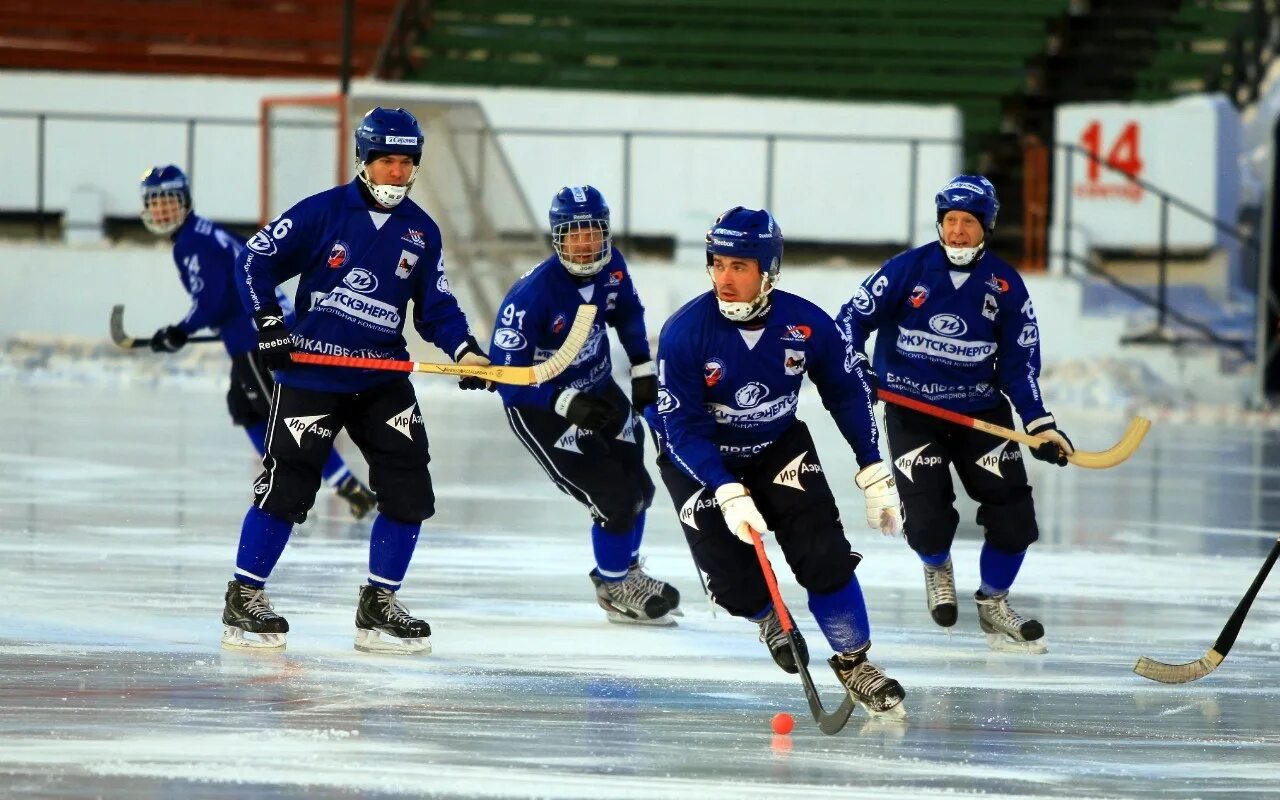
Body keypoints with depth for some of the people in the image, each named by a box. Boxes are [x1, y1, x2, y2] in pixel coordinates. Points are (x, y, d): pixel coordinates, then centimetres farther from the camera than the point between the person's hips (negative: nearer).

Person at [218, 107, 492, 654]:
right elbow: (255, 260, -3)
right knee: (288, 484, -7)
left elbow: (436, 308, 10)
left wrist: (464, 350, -7)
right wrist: (269, 324, -11)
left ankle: (378, 604, 10)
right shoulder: (323, 212, -5)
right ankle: (244, 599, 5)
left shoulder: (421, 232, 7)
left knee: (409, 489, -3)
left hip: (383, 379, 5)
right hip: (311, 372, -4)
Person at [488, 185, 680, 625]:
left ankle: (626, 570, 45)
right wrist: (566, 404, -36)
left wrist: (643, 370, 7)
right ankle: (614, 588, 15)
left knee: (637, 486, 17)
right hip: (539, 406, -7)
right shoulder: (532, 294, -31)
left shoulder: (612, 268, -11)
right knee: (614, 498, -11)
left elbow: (627, 312, 13)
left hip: (596, 388, 7)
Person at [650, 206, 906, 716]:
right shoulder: (685, 332, -26)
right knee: (736, 585, -10)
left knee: (824, 554, -14)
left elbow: (848, 392, -2)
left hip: (778, 448, 2)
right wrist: (729, 496, -34)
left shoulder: (807, 325, -18)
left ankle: (853, 663, 4)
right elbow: (682, 428, -24)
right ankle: (769, 616, 27)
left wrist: (874, 474, -2)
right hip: (698, 461, -2)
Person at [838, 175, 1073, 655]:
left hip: (981, 411, 3)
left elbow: (1020, 361, 1)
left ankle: (992, 603, 18)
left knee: (1013, 511, -6)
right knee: (929, 520, -15)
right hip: (912, 411, -3)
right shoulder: (907, 269, -8)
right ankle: (937, 568, 22)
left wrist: (1039, 423, -8)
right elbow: (855, 315, -4)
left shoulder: (1005, 285, -1)